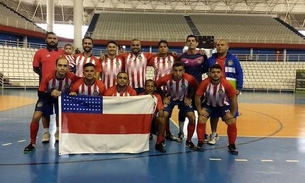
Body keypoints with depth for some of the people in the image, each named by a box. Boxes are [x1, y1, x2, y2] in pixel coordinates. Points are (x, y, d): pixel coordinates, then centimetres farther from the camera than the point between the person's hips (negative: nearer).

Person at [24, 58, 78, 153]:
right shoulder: (47, 77, -34)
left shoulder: (72, 77, -30)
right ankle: (32, 143, 1)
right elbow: (40, 94, -25)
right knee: (36, 117, -14)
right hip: (47, 96, -2)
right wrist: (51, 93, -43)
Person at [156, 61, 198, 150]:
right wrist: (164, 97, -9)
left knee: (192, 118, -13)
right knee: (163, 116, -18)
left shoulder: (189, 78, -30)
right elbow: (157, 86, -9)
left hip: (183, 99, 1)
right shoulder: (166, 78, -31)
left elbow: (195, 87, -6)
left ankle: (189, 141, 7)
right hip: (170, 98, -1)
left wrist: (189, 97, -8)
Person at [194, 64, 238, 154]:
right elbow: (197, 97, -16)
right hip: (208, 105, 0)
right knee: (201, 119, -21)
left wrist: (232, 114, -13)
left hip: (223, 106, 0)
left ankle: (232, 145, 6)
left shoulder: (227, 84, -28)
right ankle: (200, 143, -3)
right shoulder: (205, 83, -28)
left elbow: (233, 99, -16)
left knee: (232, 122, -14)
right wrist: (200, 111, -18)